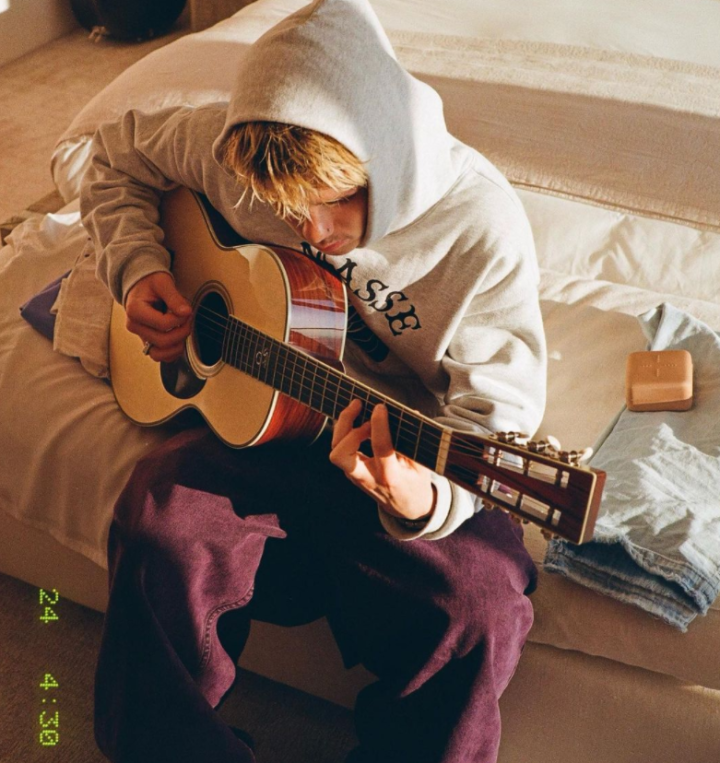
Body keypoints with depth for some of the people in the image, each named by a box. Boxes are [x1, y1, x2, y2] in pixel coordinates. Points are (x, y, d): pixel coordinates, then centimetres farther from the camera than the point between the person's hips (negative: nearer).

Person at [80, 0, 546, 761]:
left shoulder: (481, 226, -21)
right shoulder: (237, 148, -11)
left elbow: (499, 417, -18)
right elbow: (116, 157, 10)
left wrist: (425, 501, -39)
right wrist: (140, 271, -7)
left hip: (415, 455, -2)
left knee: (480, 602, -27)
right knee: (158, 525, -26)